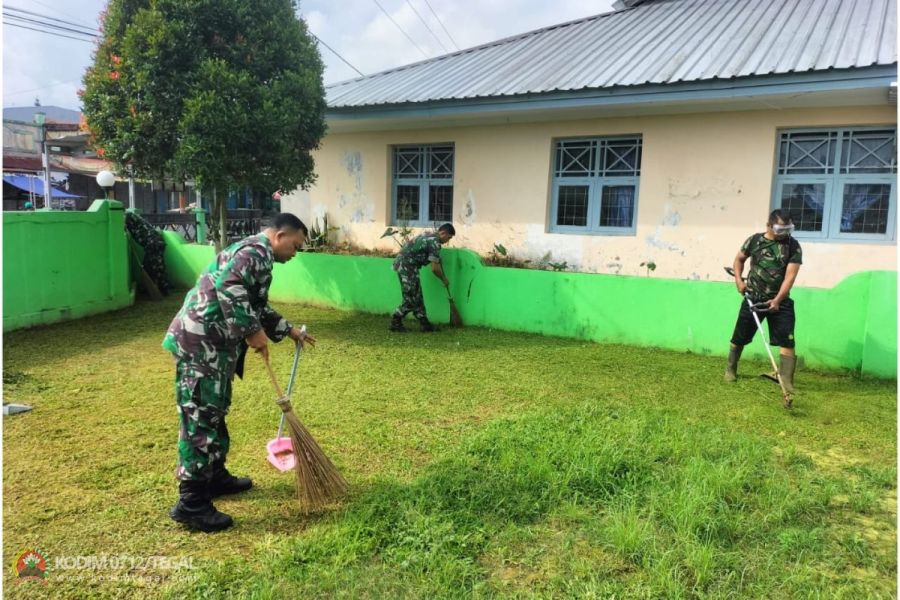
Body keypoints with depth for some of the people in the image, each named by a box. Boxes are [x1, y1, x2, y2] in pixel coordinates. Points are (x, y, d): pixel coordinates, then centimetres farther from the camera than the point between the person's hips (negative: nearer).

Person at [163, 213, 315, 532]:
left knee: (214, 412, 20)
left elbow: (258, 307, 33)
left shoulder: (257, 254, 23)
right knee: (201, 417, -7)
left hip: (212, 344, 11)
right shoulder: (256, 250, -10)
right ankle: (191, 503, -1)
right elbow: (229, 287, -26)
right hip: (201, 343, -11)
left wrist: (290, 331, 33)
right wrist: (253, 331, -20)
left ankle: (215, 476, 34)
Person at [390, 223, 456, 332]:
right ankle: (395, 323, 6)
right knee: (411, 299, -3)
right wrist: (444, 279, 0)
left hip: (403, 263, 10)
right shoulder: (435, 242, -15)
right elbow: (435, 268, -15)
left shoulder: (430, 235, 14)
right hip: (406, 266, -10)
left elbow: (436, 260, 25)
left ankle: (425, 324, 16)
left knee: (417, 296, 12)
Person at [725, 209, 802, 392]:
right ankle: (730, 369, 31)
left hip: (780, 300, -1)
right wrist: (739, 280, 1)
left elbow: (790, 275, -15)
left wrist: (777, 300, -24)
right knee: (739, 337, 10)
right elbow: (739, 259, 15)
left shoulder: (793, 246, -8)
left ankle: (787, 381, -4)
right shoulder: (755, 240, -2)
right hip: (753, 298, 1)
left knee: (787, 341, -8)